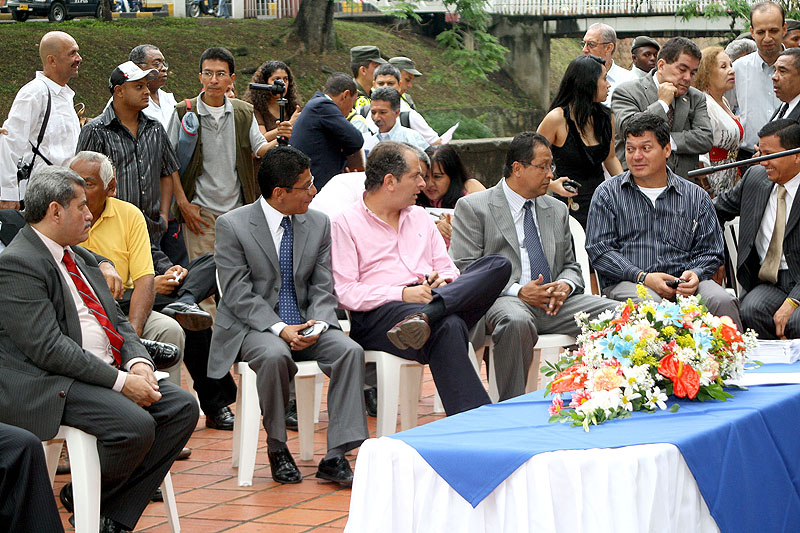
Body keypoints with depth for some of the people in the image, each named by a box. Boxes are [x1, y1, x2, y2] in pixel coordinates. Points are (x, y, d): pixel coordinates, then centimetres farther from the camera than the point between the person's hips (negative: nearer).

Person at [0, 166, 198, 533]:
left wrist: (138, 362, -3)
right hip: (45, 386, -10)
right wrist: (120, 381, -21)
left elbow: (117, 321, 19)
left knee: (181, 407, -7)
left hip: (107, 373, 10)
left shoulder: (81, 259, 20)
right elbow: (48, 348, -20)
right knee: (135, 425, -29)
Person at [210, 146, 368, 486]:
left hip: (304, 323, 4)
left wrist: (316, 325, -15)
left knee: (350, 350, -24)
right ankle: (277, 448, -15)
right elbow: (238, 295, -11)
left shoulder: (318, 224, 8)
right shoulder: (231, 225, -6)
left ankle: (335, 457, -23)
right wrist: (280, 329, -23)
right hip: (252, 327, -4)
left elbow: (323, 288, 6)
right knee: (275, 356, -36)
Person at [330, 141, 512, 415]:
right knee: (448, 325, -39)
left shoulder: (420, 217, 27)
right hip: (378, 315, -6)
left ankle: (426, 314, -39)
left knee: (499, 265, -20)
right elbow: (344, 292, -4)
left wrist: (441, 281, -3)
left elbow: (449, 270, 23)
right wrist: (402, 294, -14)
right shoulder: (345, 224, 7)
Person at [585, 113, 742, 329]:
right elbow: (599, 248, 3)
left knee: (722, 301, -29)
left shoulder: (696, 197, 17)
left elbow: (710, 252, 15)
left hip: (681, 282, 2)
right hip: (627, 282, -2)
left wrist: (695, 274, -9)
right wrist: (642, 277, -11)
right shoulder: (608, 194, 12)